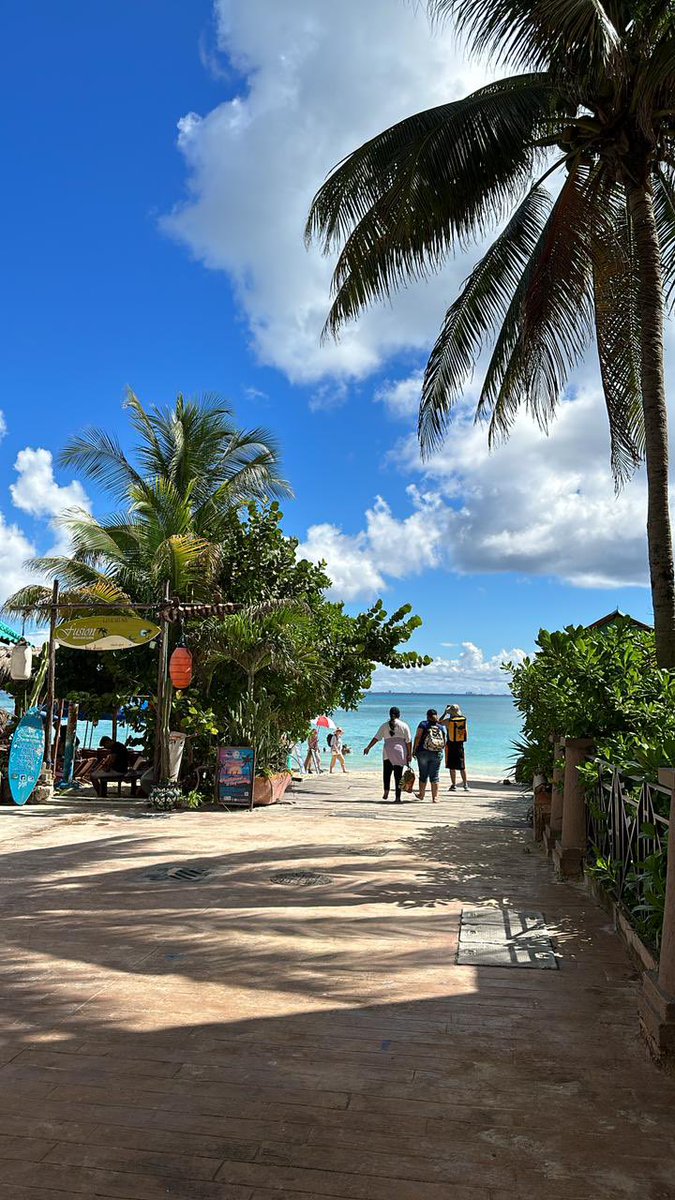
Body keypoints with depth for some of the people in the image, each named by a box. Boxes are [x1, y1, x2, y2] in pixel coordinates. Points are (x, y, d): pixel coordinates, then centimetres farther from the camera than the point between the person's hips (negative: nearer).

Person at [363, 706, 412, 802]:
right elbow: (409, 741, 1)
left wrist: (368, 748, 4)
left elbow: (376, 738, 0)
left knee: (387, 773, 15)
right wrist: (409, 754, 6)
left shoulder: (384, 726, 6)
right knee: (398, 775, 1)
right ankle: (397, 798, -1)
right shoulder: (404, 725, 3)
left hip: (387, 752, 1)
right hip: (400, 752, -1)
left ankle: (386, 791, -4)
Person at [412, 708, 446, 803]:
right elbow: (444, 743, 7)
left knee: (423, 775, 11)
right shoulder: (441, 727, 7)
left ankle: (421, 795, 24)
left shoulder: (423, 724, -2)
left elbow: (418, 737, -9)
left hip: (423, 753, -2)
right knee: (434, 776, 5)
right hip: (437, 754, 2)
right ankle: (435, 797, 1)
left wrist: (414, 749, -5)